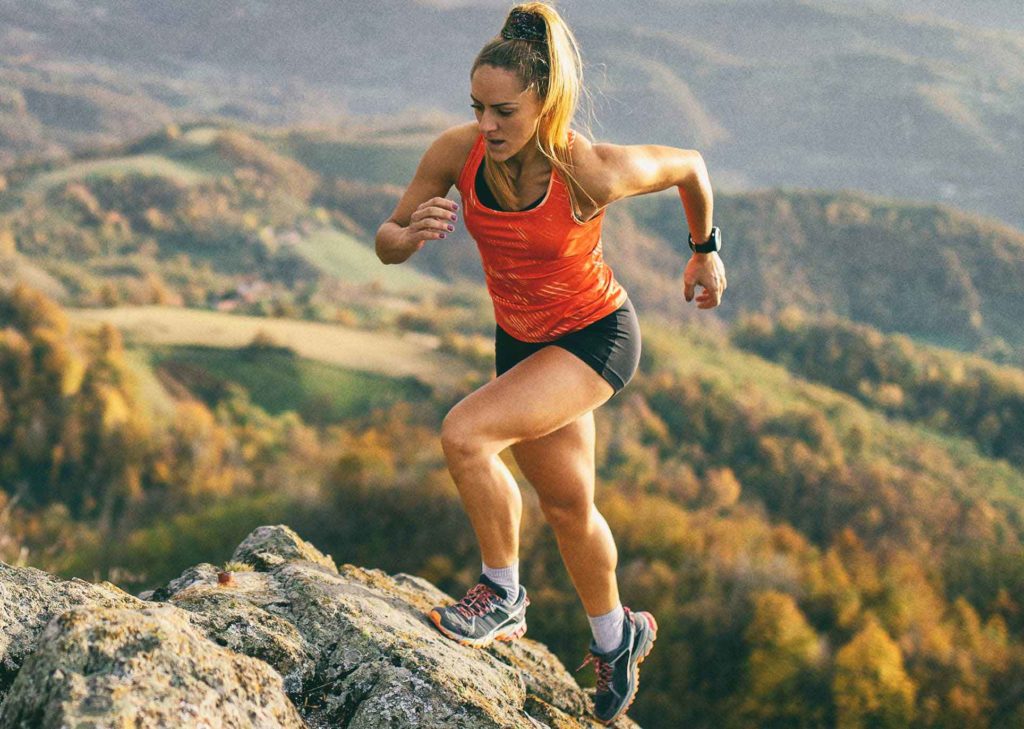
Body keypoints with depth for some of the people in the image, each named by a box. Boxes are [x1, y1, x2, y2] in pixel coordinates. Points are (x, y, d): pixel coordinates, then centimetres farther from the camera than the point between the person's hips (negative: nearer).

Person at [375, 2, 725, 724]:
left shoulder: (593, 172, -30)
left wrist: (705, 250, 6)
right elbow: (386, 244, -9)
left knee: (465, 434, -25)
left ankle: (502, 596, -2)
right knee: (567, 506, 19)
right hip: (521, 340, 5)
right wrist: (412, 233, -33)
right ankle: (617, 636, 44)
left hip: (596, 337, -5)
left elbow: (690, 164, -10)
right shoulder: (457, 152, -20)